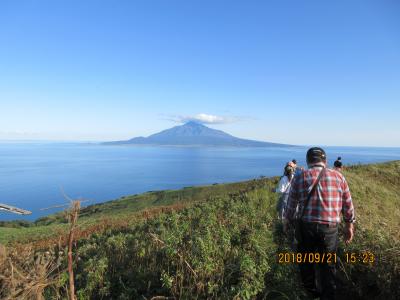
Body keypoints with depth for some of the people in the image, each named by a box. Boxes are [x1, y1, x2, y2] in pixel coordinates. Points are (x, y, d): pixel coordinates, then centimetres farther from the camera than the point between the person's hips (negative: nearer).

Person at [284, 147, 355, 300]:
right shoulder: (338, 176, 0)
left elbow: (291, 205, 4)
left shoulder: (299, 178, -2)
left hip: (306, 226, 0)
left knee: (306, 260, 22)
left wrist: (288, 221, 20)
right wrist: (349, 225, 20)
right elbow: (348, 204, 6)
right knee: (328, 265, 16)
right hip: (330, 228, 0)